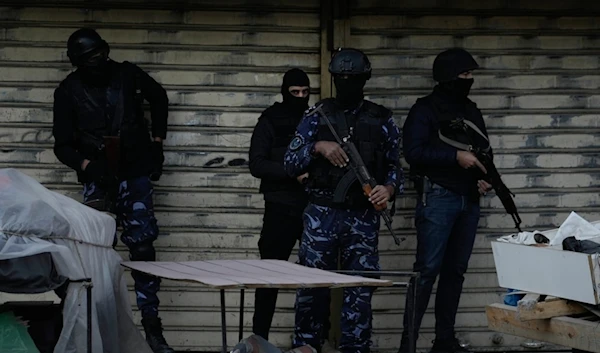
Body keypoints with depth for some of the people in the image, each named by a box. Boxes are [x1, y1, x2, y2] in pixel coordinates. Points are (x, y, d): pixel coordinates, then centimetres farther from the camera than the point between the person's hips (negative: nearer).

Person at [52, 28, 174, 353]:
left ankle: (151, 324, 0)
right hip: (98, 177, 0)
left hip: (136, 174, 0)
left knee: (142, 245, -4)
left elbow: (159, 98, 18)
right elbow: (62, 145, -2)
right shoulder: (68, 91, -4)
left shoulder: (127, 74, -2)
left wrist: (157, 141, 15)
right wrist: (86, 165, -21)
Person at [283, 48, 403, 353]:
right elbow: (290, 163, 2)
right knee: (312, 286, 3)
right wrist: (317, 147, -15)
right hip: (322, 214, 0)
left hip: (363, 217, 0)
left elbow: (394, 165, 11)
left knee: (359, 289, 2)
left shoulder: (382, 120, 7)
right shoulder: (317, 116, 5)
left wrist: (390, 188, -11)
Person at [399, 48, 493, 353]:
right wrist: (456, 157, -20)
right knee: (427, 270, -10)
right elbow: (413, 152, -15)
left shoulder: (472, 111, 17)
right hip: (438, 198, -7)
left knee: (455, 271, 8)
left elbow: (484, 152, 23)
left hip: (469, 201, 7)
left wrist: (485, 178, 4)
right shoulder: (425, 109, -4)